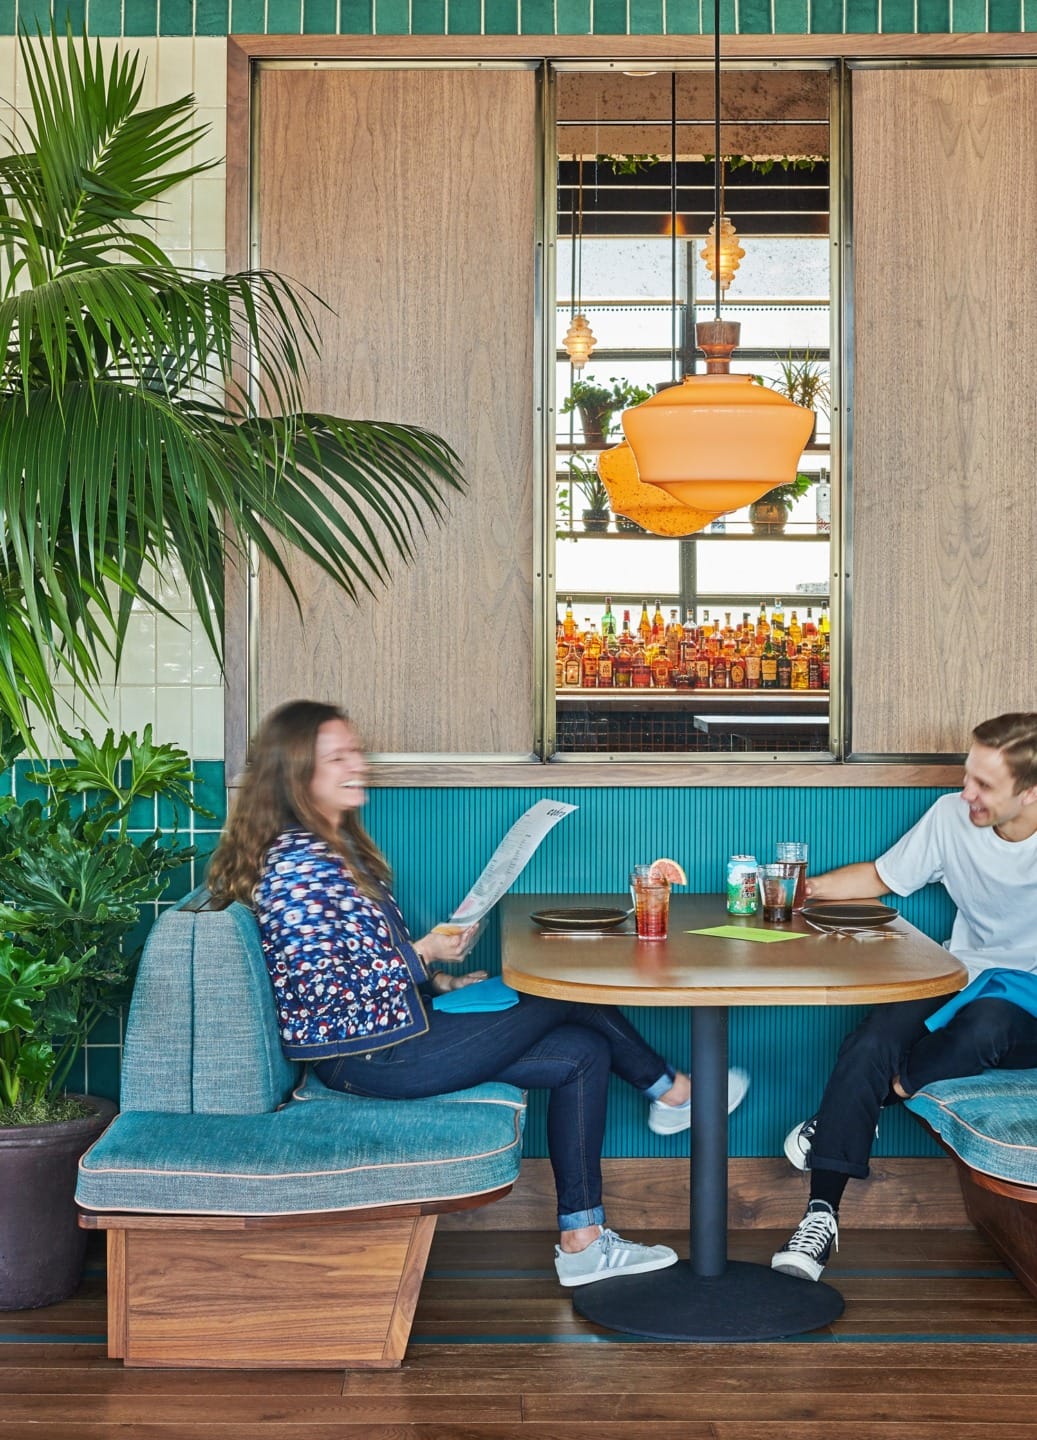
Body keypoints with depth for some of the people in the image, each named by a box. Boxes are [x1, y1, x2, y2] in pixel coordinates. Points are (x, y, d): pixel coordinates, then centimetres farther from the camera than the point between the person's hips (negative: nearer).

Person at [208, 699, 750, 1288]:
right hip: (373, 1057, -10)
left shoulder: (337, 847, 13)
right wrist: (423, 956, -16)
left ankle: (582, 1243, 8)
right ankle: (673, 1091, 22)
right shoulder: (297, 863, -20)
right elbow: (320, 995, -24)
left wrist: (437, 980, 8)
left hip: (393, 1033, 10)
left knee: (583, 1052, 3)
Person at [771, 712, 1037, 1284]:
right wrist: (803, 888, 0)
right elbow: (880, 877, 12)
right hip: (964, 977, 3)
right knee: (869, 1043, -25)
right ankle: (821, 1216, -21)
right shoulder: (952, 816, -2)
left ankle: (889, 1090, -10)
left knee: (984, 1025, -39)